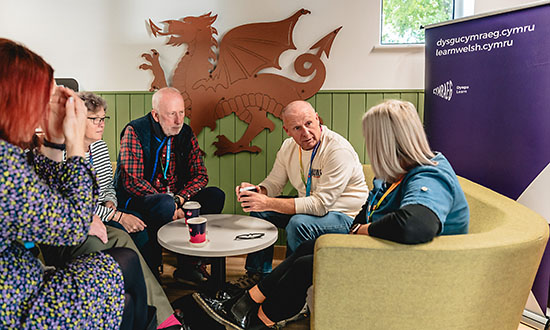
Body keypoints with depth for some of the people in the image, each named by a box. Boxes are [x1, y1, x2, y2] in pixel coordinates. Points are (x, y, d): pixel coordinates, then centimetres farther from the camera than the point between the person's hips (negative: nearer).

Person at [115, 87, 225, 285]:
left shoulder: (186, 134, 3)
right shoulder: (134, 132, -12)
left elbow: (200, 175, 2)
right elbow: (132, 181, -20)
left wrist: (179, 199, -17)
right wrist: (170, 204, -25)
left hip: (176, 199, 6)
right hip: (137, 200, -5)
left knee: (215, 196, -14)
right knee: (164, 204, -36)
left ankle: (188, 265, -9)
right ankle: (151, 268, -14)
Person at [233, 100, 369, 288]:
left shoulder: (338, 150, -26)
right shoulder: (289, 147, -2)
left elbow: (321, 204, -30)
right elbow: (274, 182, 9)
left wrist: (269, 203, -33)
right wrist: (258, 191, -17)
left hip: (346, 217, -8)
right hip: (310, 209, 8)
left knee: (299, 223, -33)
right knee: (259, 211, 1)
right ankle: (258, 273, 11)